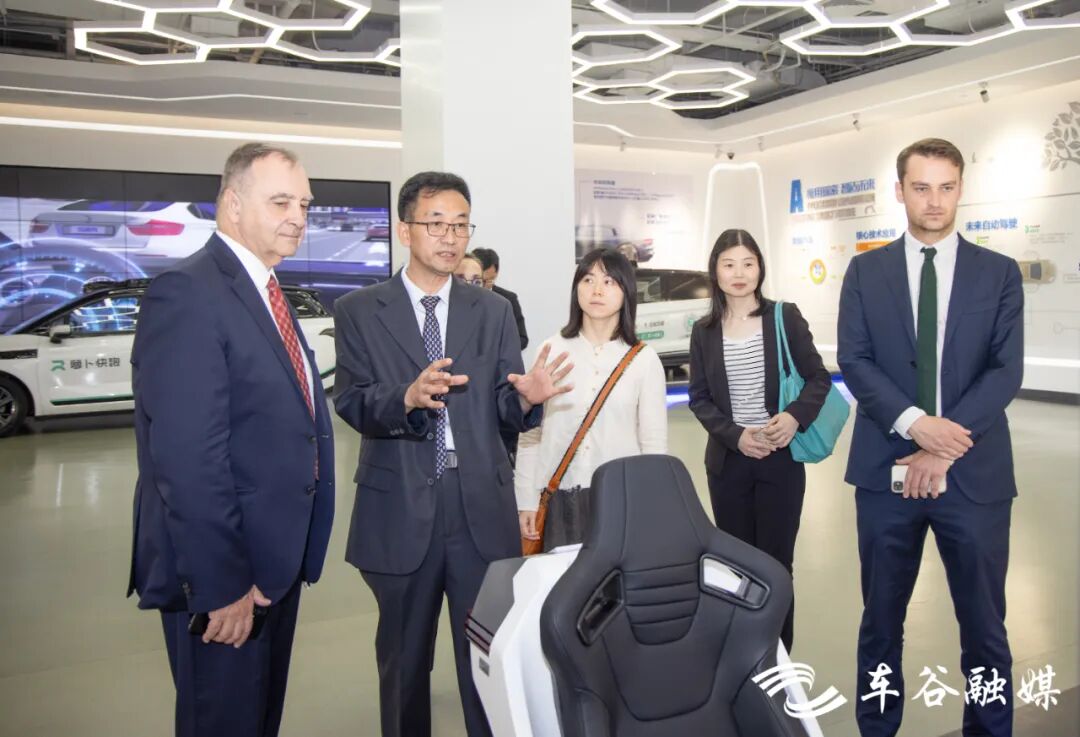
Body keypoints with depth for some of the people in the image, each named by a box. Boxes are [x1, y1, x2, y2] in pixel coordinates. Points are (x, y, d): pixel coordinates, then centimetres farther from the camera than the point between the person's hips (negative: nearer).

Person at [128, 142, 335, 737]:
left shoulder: (267, 292, 11)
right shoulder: (186, 293, -19)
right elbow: (187, 459, -25)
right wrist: (218, 583, -23)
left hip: (276, 557, 9)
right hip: (224, 575, -9)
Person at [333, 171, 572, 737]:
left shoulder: (494, 311, 6)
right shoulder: (358, 311, -1)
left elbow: (504, 409, 0)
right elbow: (352, 403, -11)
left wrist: (527, 397, -23)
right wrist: (408, 397, -31)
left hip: (482, 506, 1)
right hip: (400, 509, -1)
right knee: (404, 658, 18)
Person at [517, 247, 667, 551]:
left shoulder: (644, 359, 0)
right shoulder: (552, 350, 0)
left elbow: (654, 441, 3)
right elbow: (530, 431, 2)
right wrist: (527, 500, 1)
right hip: (559, 498, 0)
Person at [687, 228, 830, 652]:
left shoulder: (785, 317, -1)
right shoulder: (704, 330, 4)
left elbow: (818, 377, 1)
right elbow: (699, 398, 4)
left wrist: (796, 416, -18)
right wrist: (735, 435, -12)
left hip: (781, 458, -2)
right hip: (727, 461, 2)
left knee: (777, 561, 2)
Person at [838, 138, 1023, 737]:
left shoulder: (999, 273, 4)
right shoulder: (866, 271, 5)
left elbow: (1005, 372, -4)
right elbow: (853, 361, -4)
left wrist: (943, 452, -14)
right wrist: (915, 423, -18)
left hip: (974, 475, 0)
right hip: (887, 471, 0)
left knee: (984, 626, 11)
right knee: (881, 619, 13)